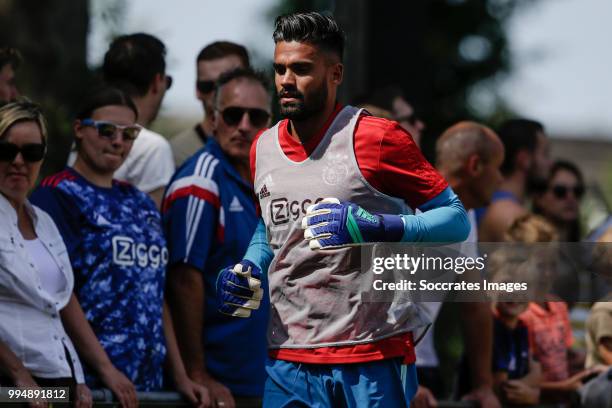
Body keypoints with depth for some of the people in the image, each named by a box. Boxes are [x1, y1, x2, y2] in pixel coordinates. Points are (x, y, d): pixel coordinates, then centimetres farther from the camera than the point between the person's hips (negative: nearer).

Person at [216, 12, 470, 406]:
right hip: (289, 359, 5)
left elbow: (456, 219, -8)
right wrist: (251, 270, 8)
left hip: (374, 356, -5)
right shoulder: (263, 148, 10)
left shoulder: (375, 138, -8)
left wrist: (375, 227, -22)